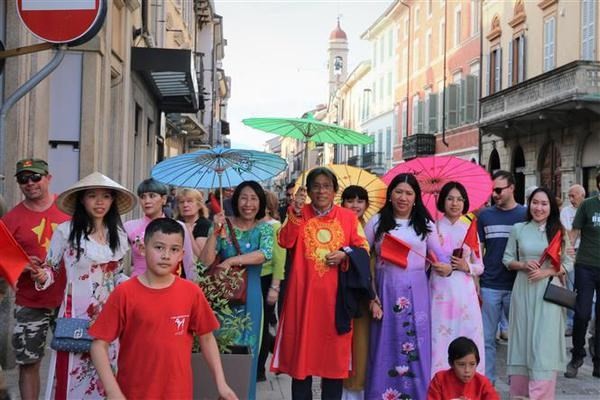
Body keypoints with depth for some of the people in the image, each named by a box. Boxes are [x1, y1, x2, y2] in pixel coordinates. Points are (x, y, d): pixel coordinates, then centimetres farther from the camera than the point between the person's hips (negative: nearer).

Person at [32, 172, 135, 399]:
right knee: (72, 374, -3)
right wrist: (41, 276, -20)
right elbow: (51, 270, 1)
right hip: (76, 316, -4)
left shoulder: (119, 235, 7)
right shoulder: (66, 231, -6)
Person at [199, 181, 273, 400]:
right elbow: (205, 261, -9)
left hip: (249, 296, 0)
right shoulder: (223, 225, 0)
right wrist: (215, 232, -20)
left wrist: (232, 260, -23)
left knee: (246, 349, 6)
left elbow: (265, 254, -19)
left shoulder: (264, 228, 1)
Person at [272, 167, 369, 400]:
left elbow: (363, 248, 6)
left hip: (334, 294, 1)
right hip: (304, 292, 0)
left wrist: (345, 255, -12)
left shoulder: (348, 217, 7)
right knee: (302, 346, 3)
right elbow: (285, 241, -11)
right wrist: (296, 212, -21)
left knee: (334, 348, 4)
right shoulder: (299, 213, 5)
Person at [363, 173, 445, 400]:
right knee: (385, 345, 4)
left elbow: (439, 256, 8)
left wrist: (445, 268, -15)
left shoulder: (425, 224, 8)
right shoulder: (377, 222, 5)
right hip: (386, 289, 0)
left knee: (416, 346, 3)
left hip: (416, 291, 1)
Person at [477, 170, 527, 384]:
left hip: (517, 287, -1)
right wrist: (475, 284, 0)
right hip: (489, 287, 1)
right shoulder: (485, 215, 5)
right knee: (486, 339, 4)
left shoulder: (526, 215, 1)